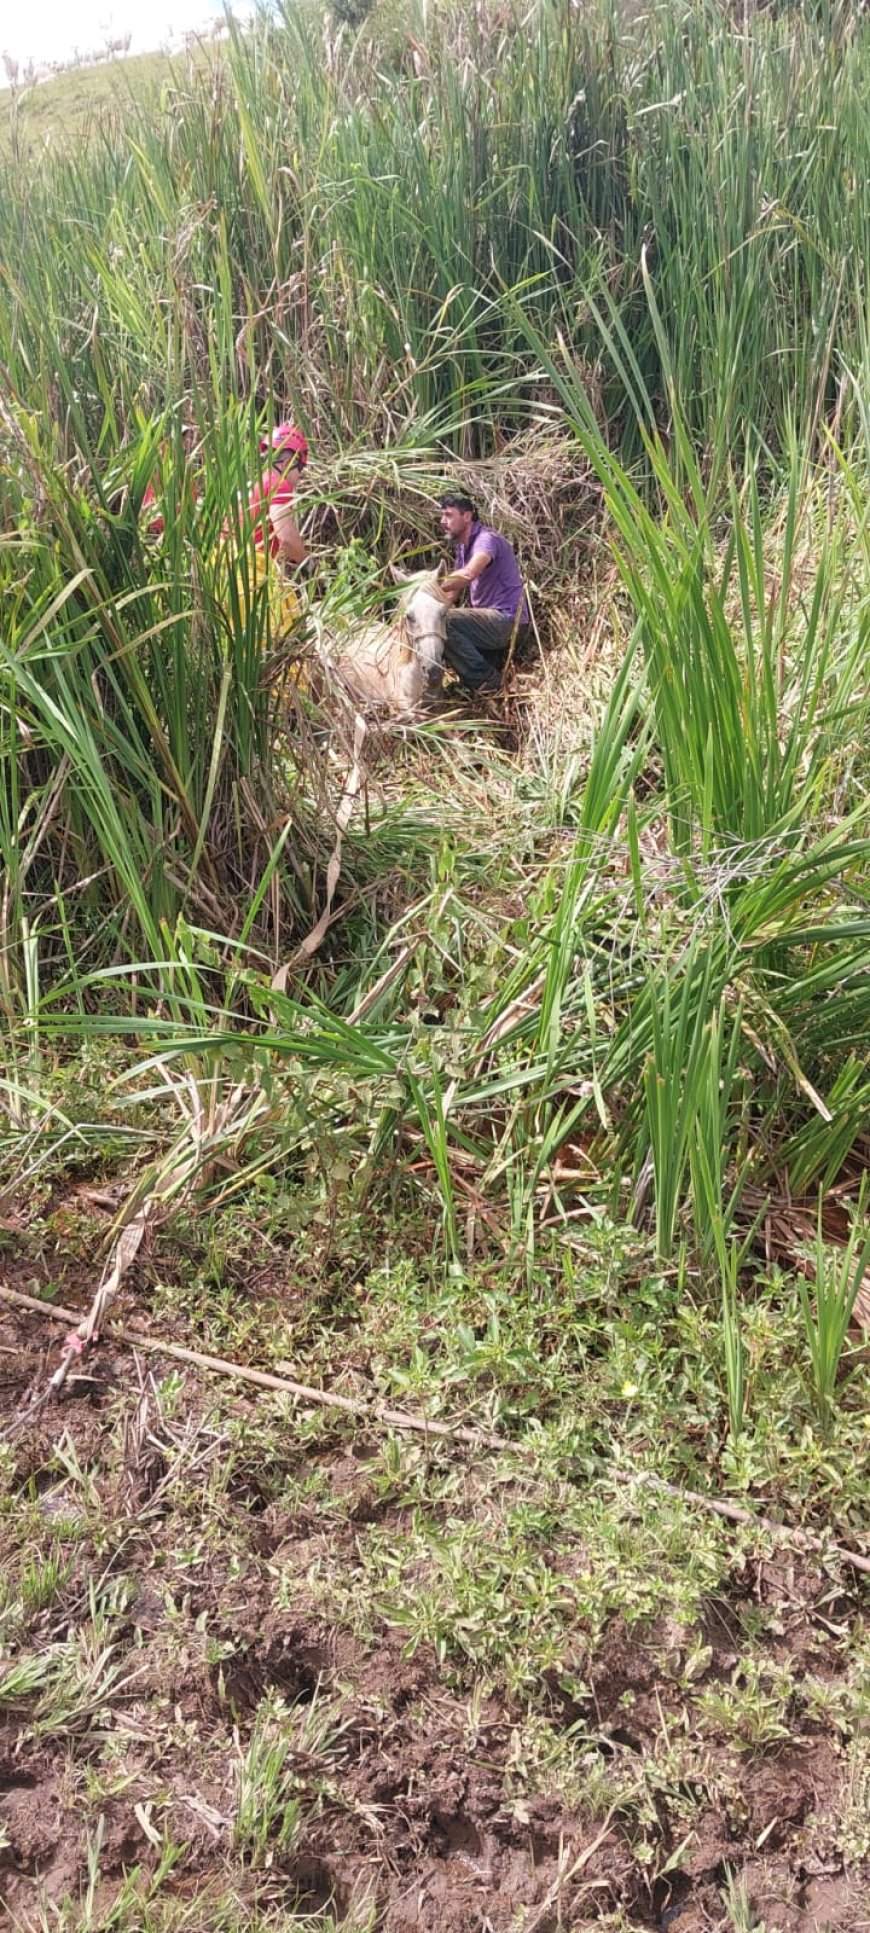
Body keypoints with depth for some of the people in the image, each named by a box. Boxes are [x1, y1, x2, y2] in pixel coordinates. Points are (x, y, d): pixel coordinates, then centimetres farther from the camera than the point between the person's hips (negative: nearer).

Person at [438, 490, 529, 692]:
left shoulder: (486, 539, -14)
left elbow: (468, 574, -33)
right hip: (490, 619, 10)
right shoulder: (463, 547, 17)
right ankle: (493, 662, 8)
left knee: (444, 622, -26)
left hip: (507, 620, -10)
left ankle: (486, 679, -14)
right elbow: (452, 592, 15)